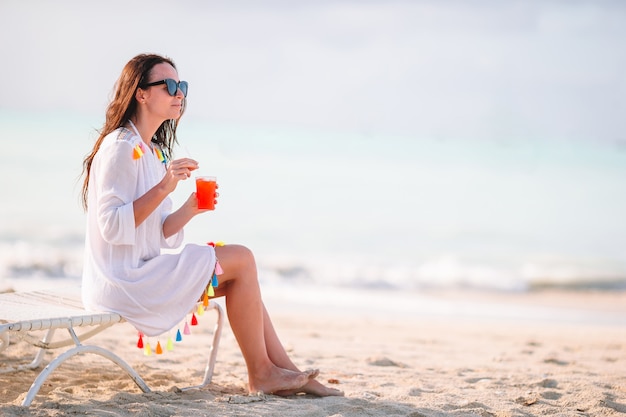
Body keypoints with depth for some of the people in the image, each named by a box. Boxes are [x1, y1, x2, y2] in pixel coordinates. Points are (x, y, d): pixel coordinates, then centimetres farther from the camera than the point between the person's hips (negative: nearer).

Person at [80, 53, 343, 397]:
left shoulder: (150, 151, 17)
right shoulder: (121, 148, -13)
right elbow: (111, 227, -23)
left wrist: (188, 211, -4)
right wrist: (163, 188, -27)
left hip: (141, 273, 10)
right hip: (121, 281, -10)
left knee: (238, 270, 9)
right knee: (241, 259, -9)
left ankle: (287, 372, 7)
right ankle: (260, 374, 1)